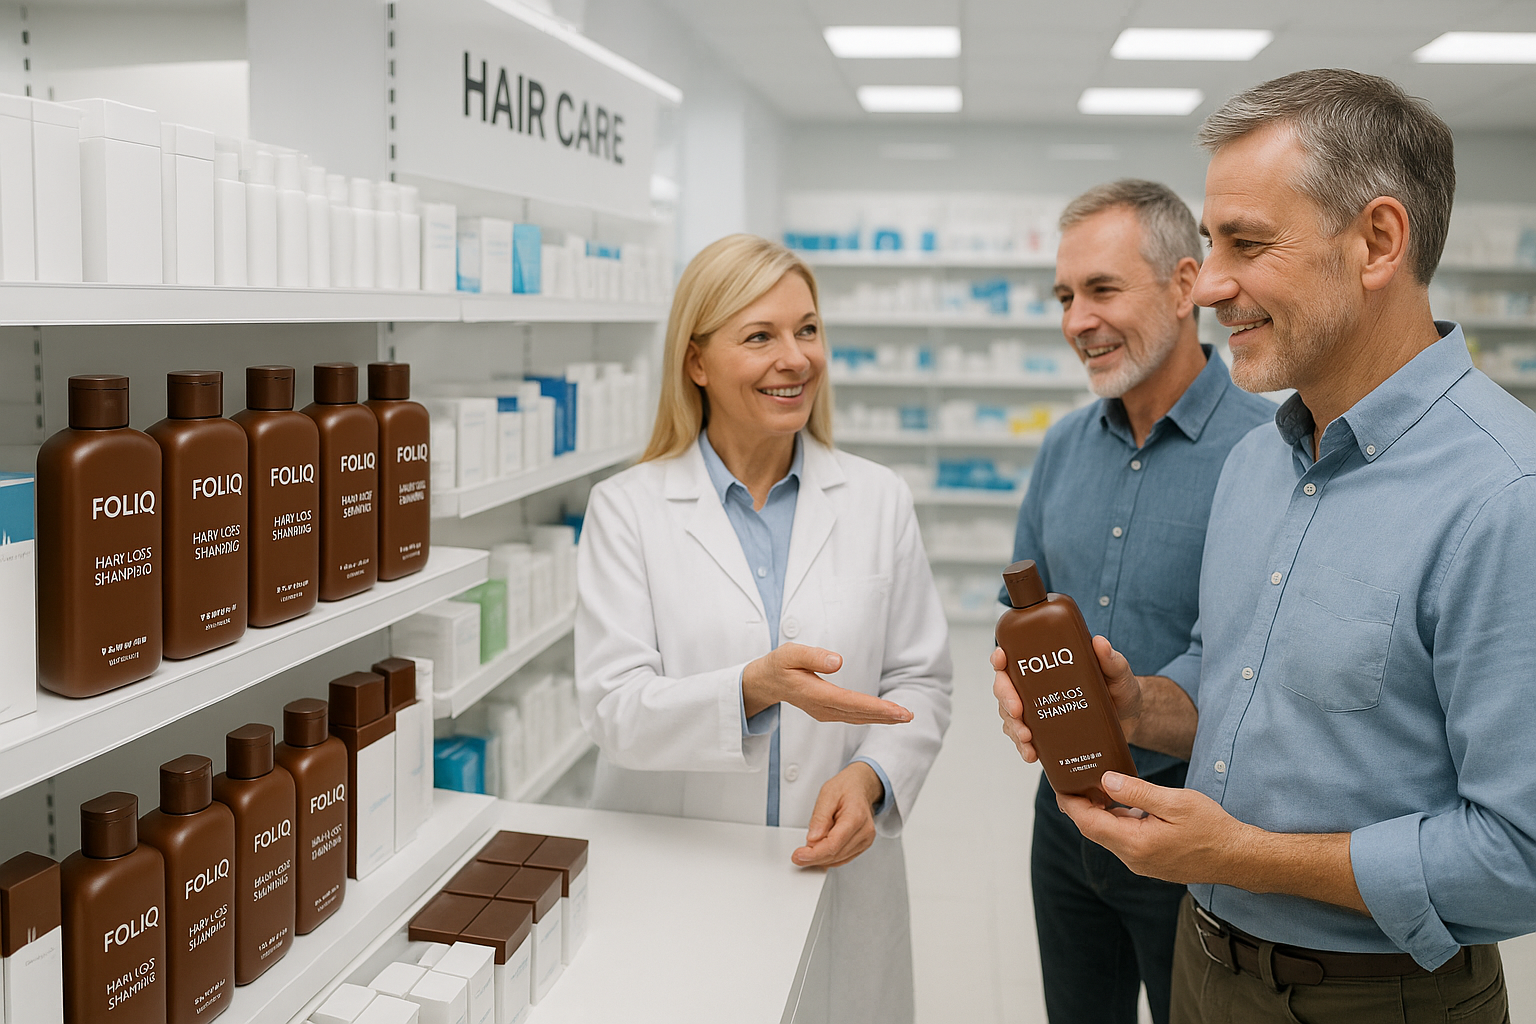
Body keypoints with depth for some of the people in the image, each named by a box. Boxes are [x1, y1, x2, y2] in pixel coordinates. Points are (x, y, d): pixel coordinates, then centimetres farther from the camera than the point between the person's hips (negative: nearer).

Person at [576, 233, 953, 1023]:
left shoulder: (879, 502, 2)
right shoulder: (626, 509, -5)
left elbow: (920, 680, 4)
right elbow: (614, 706, -13)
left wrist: (871, 777, -15)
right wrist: (756, 689, -29)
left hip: (836, 879, 2)